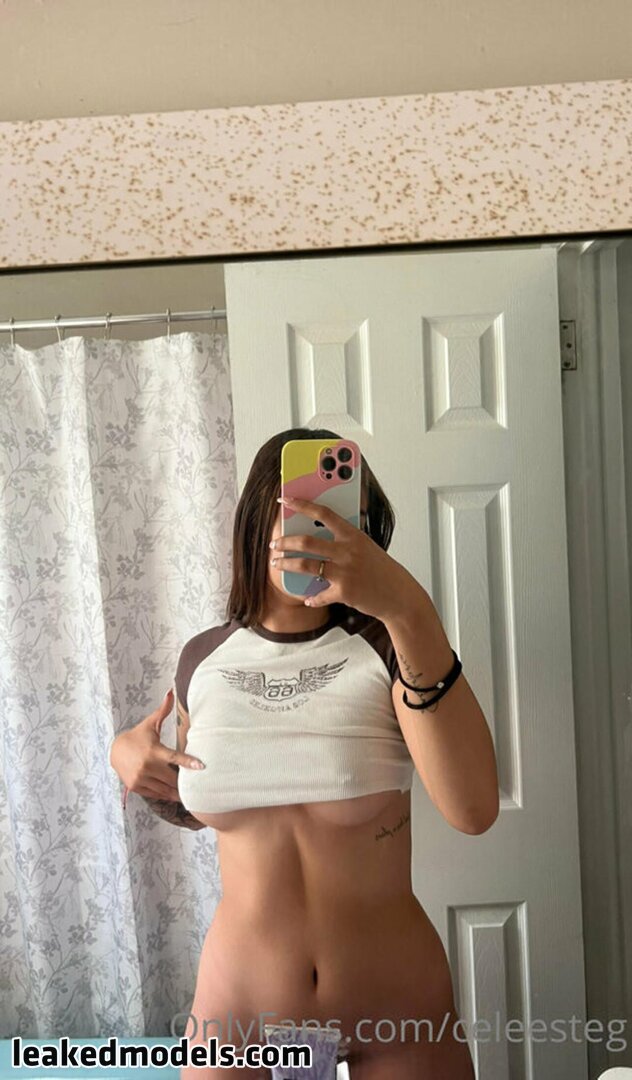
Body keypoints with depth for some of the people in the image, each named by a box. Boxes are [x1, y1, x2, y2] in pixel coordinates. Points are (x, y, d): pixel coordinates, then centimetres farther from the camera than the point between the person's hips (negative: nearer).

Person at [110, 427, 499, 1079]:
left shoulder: (385, 648, -15)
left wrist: (409, 610, -41)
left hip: (396, 1008, -2)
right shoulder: (204, 659, -4)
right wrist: (130, 757, -7)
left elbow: (473, 810, -33)